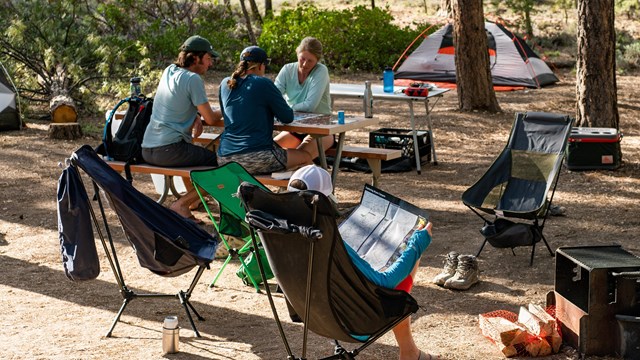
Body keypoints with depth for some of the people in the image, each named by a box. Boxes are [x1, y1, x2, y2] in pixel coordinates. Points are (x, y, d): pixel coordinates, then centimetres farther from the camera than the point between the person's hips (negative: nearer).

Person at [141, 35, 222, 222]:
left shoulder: (169, 71, 12)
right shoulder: (193, 79, -12)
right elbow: (210, 119, -8)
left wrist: (196, 117, 7)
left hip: (147, 150, 9)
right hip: (169, 149, -9)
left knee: (191, 153, 37)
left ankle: (194, 199, 45)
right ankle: (181, 204, -6)